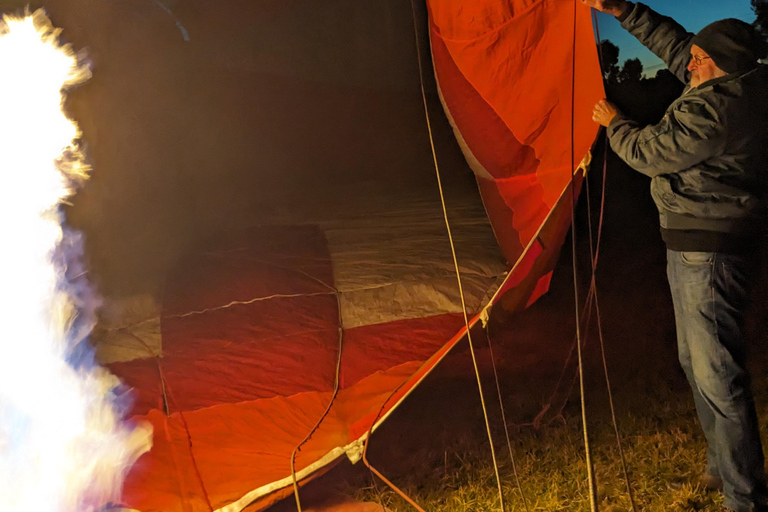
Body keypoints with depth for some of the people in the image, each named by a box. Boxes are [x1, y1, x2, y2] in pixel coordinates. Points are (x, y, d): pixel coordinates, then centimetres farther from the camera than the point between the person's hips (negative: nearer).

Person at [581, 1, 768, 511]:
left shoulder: (714, 110, -23)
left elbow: (648, 153, -13)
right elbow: (675, 44, 18)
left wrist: (615, 123, 7)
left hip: (707, 251, -11)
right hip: (710, 243, 11)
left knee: (718, 376, -6)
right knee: (698, 361, 21)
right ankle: (723, 466, 36)